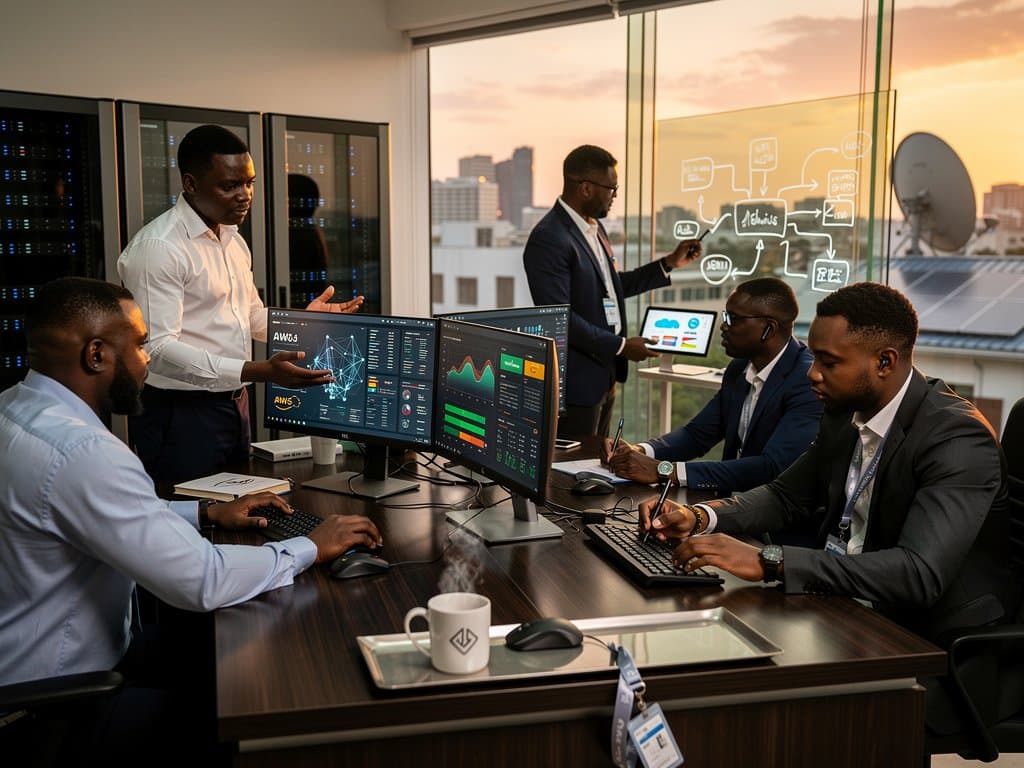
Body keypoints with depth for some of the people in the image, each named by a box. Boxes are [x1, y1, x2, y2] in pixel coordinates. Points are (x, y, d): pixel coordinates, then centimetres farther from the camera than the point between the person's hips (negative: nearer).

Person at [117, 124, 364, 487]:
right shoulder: (158, 247, -17)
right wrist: (259, 371, -32)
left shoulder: (233, 240, 11)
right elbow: (158, 348, -24)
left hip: (234, 404, 8)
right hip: (180, 412, -8)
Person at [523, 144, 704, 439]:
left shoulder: (594, 227, 10)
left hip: (605, 374, 9)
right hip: (576, 380, -9)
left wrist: (670, 263, 16)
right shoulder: (548, 239, -20)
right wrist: (621, 346, -18)